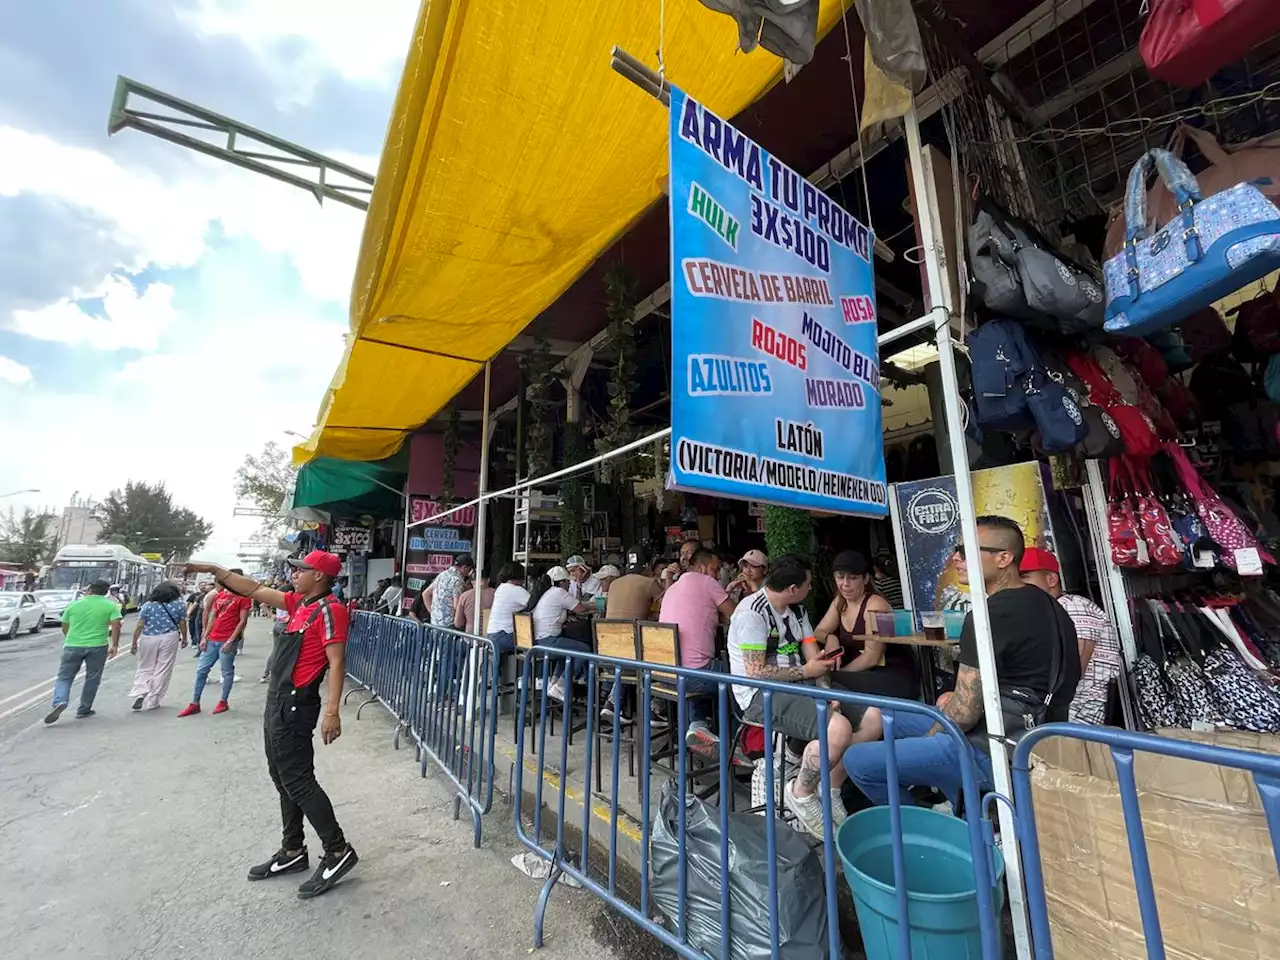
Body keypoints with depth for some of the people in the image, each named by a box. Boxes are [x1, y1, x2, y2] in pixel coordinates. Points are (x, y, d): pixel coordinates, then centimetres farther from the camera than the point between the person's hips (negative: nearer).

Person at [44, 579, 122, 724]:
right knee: (92, 679, 11)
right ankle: (83, 710, 17)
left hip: (72, 646, 1)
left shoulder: (74, 604, 5)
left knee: (64, 677, 11)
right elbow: (116, 626, -11)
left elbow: (64, 628, 13)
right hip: (97, 647, -1)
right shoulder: (111, 605, -2)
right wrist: (114, 645, -3)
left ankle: (59, 702, -12)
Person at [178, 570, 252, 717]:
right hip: (212, 639, 7)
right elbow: (213, 617, 16)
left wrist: (230, 641, -16)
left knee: (227, 672, 4)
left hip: (227, 641, -7)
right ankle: (195, 704, 19)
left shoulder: (243, 597, -8)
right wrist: (205, 637, 7)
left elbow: (242, 621, -12)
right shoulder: (219, 595, 13)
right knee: (201, 670, 10)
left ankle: (223, 702, 15)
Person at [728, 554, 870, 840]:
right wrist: (805, 671, -10)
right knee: (838, 729, -30)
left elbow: (814, 657, 9)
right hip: (762, 694, -9)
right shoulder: (752, 612, -16)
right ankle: (801, 795, -3)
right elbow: (756, 672, -19)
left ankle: (829, 790, 10)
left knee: (874, 717, -4)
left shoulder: (796, 609, 12)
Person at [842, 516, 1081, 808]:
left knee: (858, 760, -13)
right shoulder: (1044, 603, 8)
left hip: (996, 754, -10)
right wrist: (956, 700, 13)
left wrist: (928, 740, -1)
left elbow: (964, 713, -20)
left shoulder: (989, 616, -22)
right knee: (896, 719, 22)